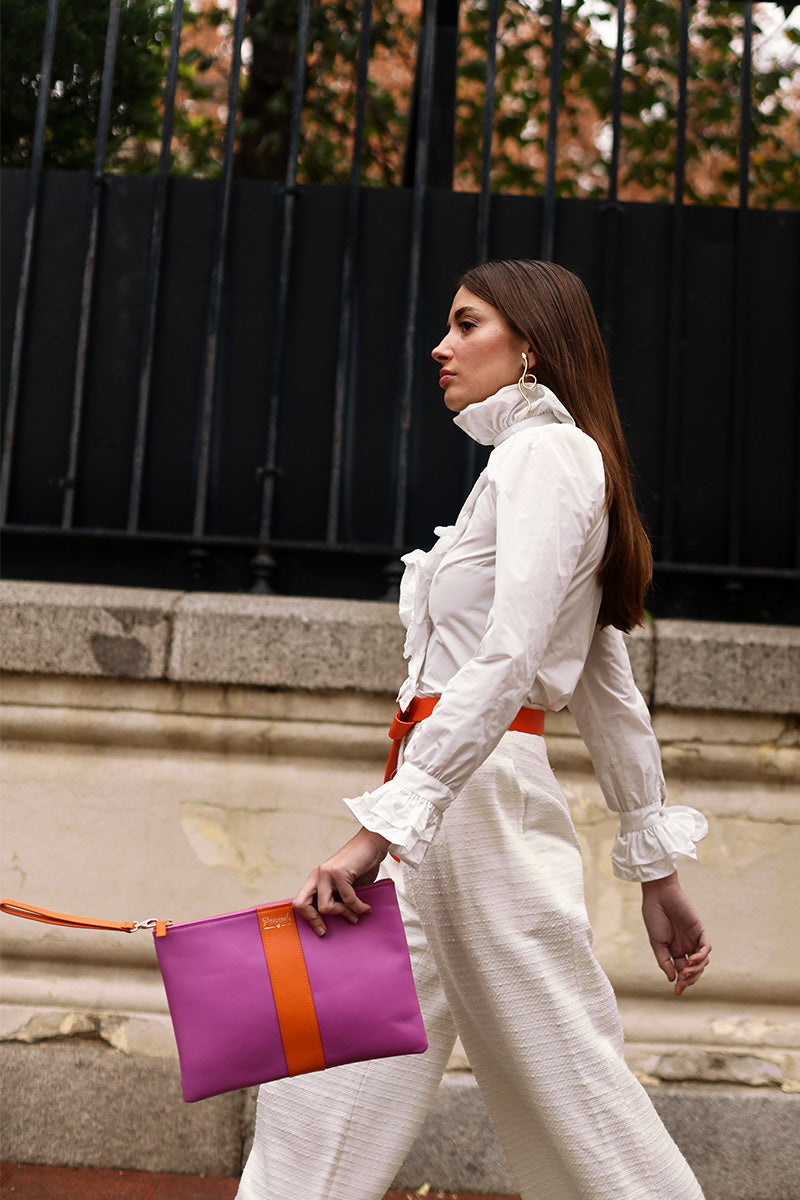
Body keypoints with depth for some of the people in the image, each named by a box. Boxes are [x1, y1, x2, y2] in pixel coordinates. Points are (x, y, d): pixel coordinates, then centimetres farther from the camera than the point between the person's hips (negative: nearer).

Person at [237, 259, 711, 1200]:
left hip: (477, 797, -10)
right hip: (451, 799, 10)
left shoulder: (545, 452, -7)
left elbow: (504, 662, -20)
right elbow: (609, 690, 21)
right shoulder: (549, 461, 23)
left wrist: (381, 828, -25)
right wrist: (656, 867, 21)